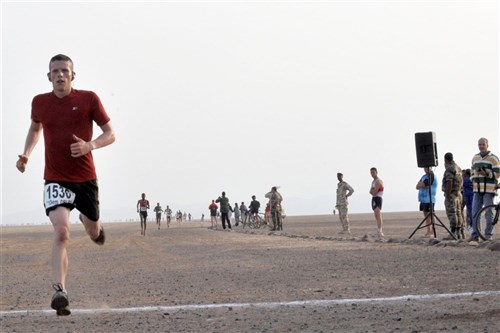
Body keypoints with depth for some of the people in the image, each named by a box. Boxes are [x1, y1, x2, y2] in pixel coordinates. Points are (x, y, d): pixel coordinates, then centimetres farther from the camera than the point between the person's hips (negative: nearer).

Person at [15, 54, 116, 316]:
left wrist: (89, 145, -23)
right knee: (61, 232, -21)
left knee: (93, 231, 18)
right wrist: (26, 154, 7)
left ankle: (91, 224, 57)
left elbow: (110, 134, -4)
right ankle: (60, 292, -24)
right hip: (55, 179, -1)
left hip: (86, 178, 1)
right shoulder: (39, 102, 1)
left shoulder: (88, 99, -6)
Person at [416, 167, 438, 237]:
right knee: (426, 215, 10)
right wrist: (422, 185, -9)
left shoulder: (431, 176, -10)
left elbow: (422, 185, -17)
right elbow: (417, 186, 11)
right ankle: (428, 232, 14)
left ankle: (431, 232, -7)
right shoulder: (424, 176, 19)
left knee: (429, 216, -8)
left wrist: (419, 185, 3)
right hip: (423, 199, 9)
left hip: (429, 200, -9)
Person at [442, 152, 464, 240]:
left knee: (452, 214, -12)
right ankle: (460, 233, 11)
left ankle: (453, 234, -16)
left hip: (451, 194, -9)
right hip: (458, 194, 9)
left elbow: (449, 183, -22)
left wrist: (447, 196, -21)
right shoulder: (458, 168, 15)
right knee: (458, 214, 10)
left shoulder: (449, 169, -14)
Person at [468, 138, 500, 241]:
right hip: (477, 190, 6)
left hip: (489, 190, -6)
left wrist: (486, 174, -22)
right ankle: (475, 235, 11)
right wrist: (473, 181, 11)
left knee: (489, 213, -3)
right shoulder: (475, 158, 16)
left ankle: (488, 235, 3)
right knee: (475, 212, 5)